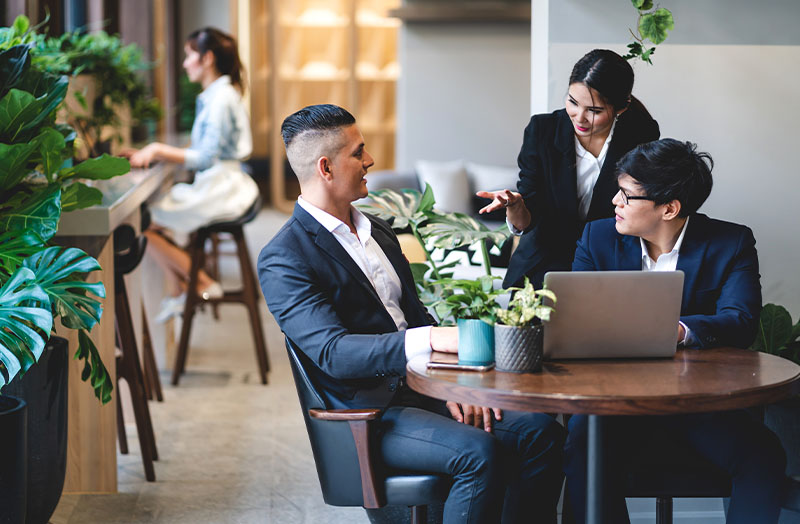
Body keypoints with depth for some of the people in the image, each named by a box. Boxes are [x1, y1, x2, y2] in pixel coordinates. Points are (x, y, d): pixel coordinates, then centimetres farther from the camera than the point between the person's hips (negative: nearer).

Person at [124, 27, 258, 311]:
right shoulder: (215, 95, 15)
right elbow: (205, 152, 15)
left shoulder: (220, 98, -16)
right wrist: (154, 153, 10)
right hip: (218, 187, 10)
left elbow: (206, 158, -19)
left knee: (147, 226, -10)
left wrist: (159, 149, -15)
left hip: (219, 190, -10)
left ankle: (204, 285, -1)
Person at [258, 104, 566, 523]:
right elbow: (332, 352, -23)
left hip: (421, 390, 8)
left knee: (539, 429, -11)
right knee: (479, 451, -29)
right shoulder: (283, 260, -11)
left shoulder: (378, 231, 17)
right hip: (366, 416, -8)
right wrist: (433, 340, -35)